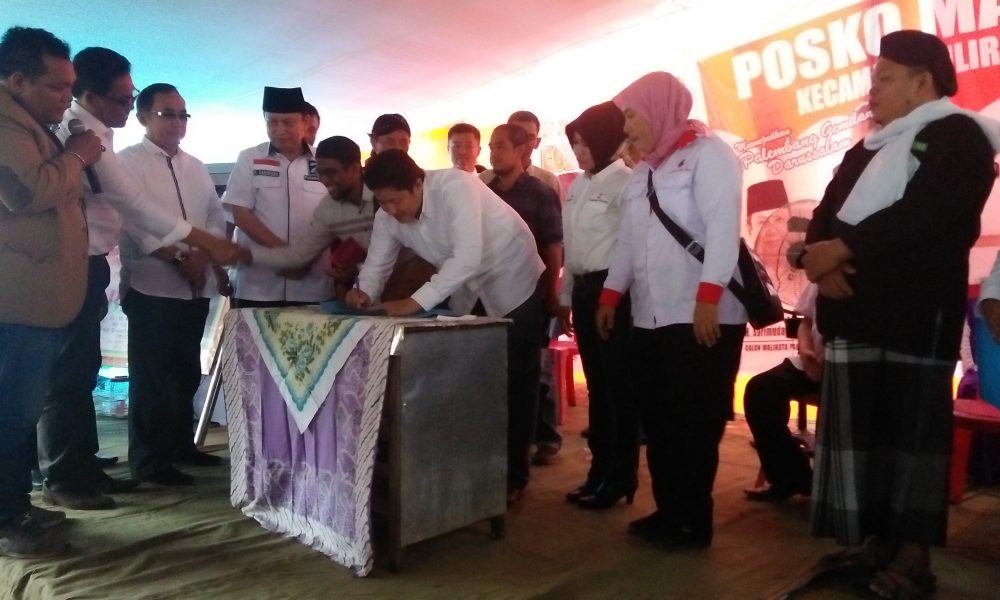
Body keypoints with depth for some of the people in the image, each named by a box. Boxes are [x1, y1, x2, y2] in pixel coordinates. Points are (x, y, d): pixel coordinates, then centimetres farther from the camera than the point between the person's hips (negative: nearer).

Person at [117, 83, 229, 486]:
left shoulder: (196, 167, 17)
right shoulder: (127, 162, -2)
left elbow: (216, 217, 11)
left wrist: (203, 256, -5)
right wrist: (179, 257, -17)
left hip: (196, 286, 6)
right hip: (152, 285, -6)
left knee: (186, 372, 13)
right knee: (151, 375, -2)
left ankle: (180, 444, 26)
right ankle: (148, 459, 8)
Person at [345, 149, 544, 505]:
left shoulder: (455, 187, -31)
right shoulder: (388, 217, -11)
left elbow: (468, 257, -40)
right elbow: (377, 263, -7)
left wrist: (417, 301, -45)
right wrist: (364, 292, -29)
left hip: (512, 281, -6)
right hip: (467, 291, 6)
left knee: (514, 382, 1)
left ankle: (513, 476, 15)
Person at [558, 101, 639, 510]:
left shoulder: (623, 180, -9)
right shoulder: (577, 186, 15)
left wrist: (614, 293, -18)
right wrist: (565, 296, 19)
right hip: (584, 291, 8)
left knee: (619, 385, 0)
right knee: (596, 384, 13)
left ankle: (621, 478, 11)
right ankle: (600, 470, 23)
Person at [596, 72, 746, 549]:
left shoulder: (708, 153, -3)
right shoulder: (643, 172, 21)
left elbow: (723, 226, -14)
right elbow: (628, 238, 21)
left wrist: (708, 298, -22)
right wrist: (611, 294, 17)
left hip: (701, 316, -7)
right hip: (650, 317, 8)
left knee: (693, 423, -1)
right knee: (657, 421, 9)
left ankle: (692, 522, 12)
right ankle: (668, 512, 22)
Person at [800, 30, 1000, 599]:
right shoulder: (868, 149, 22)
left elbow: (920, 216, -16)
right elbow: (827, 214, 11)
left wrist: (841, 248, -16)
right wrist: (821, 259, -9)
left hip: (918, 313, -7)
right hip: (856, 310, 7)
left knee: (913, 426, -2)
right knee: (858, 424, 6)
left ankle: (913, 552, 6)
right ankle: (876, 535, 17)